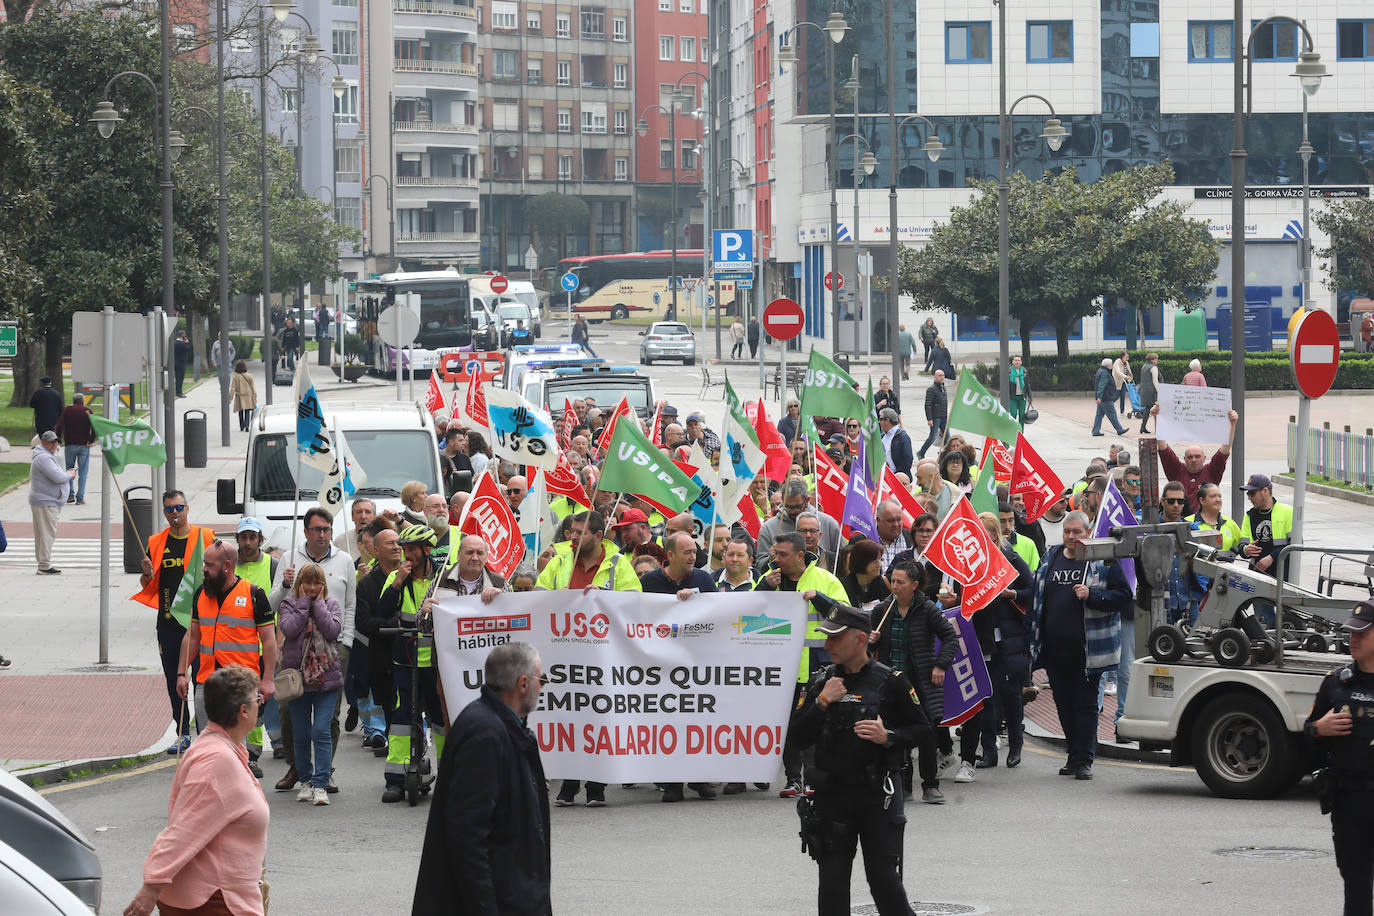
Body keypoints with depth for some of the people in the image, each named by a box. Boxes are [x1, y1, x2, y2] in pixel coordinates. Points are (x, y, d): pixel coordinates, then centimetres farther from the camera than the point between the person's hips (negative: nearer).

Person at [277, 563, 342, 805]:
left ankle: (320, 784, -9)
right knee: (301, 734, 6)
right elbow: (289, 629, -13)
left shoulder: (331, 605, 7)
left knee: (321, 731, -10)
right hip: (297, 677, 1)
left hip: (326, 678, -1)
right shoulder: (289, 604, 5)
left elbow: (332, 631, -10)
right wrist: (304, 602, -8)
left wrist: (318, 603, -6)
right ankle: (306, 780, 19)